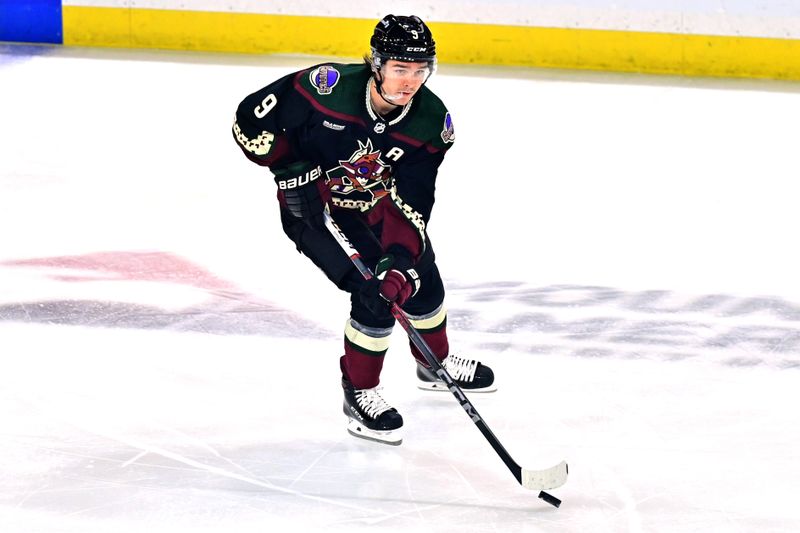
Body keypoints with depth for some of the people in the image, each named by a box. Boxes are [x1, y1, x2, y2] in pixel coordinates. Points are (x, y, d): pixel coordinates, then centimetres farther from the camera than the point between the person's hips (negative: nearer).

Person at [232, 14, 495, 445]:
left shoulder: (432, 122, -21)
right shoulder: (325, 87, -33)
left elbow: (411, 203, -20)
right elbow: (251, 120, -22)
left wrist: (402, 258, -33)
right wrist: (294, 171, -25)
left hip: (377, 204, 5)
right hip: (311, 205, -5)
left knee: (422, 284, 14)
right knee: (373, 295, -17)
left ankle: (436, 364, 45)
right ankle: (360, 393, 5)